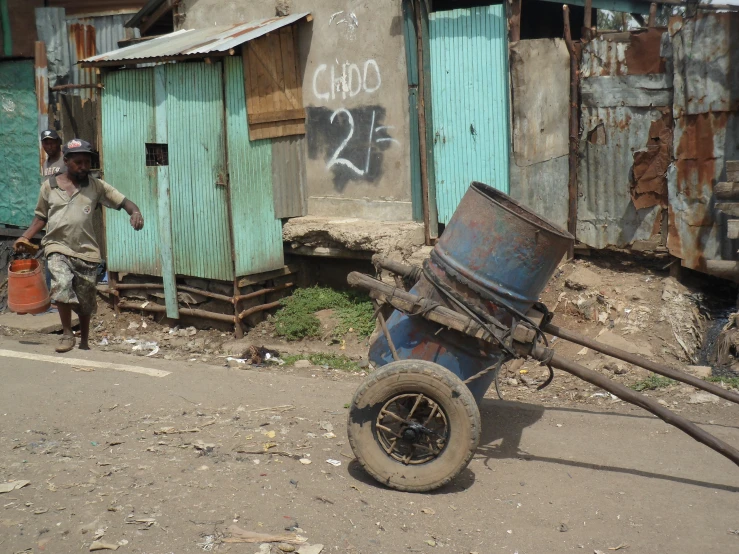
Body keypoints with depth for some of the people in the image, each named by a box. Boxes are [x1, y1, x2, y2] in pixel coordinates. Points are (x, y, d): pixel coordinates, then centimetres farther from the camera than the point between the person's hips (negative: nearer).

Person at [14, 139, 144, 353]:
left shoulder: (96, 186, 3)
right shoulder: (49, 186, 5)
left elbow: (123, 201, -2)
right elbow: (41, 217, 14)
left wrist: (135, 212, -24)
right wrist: (24, 238, 1)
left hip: (86, 251, 1)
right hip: (58, 248, -1)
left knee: (85, 301, 9)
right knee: (61, 286, -26)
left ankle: (84, 341, 31)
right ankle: (67, 334, -8)